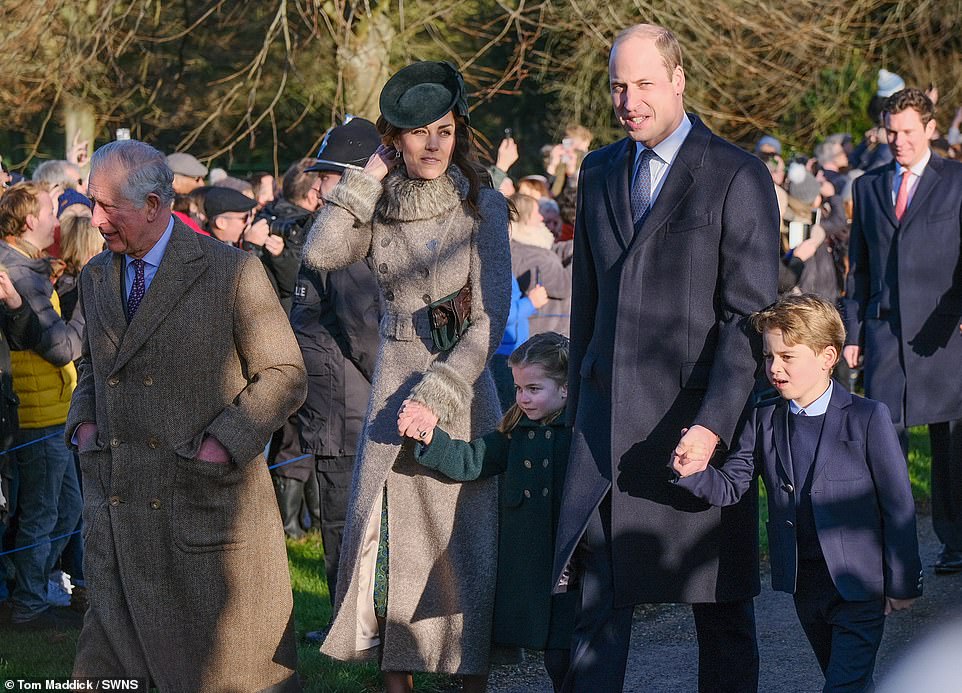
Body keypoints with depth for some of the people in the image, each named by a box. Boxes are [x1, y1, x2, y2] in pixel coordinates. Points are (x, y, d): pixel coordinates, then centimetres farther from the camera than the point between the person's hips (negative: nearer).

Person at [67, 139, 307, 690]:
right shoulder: (96, 277, 12)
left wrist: (224, 442, -14)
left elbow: (284, 375, -5)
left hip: (208, 495, -5)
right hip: (118, 497, 5)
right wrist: (84, 421, 9)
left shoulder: (233, 272, -7)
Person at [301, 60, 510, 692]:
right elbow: (320, 254, -11)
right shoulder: (380, 207, 5)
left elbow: (491, 317, -9)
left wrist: (437, 393, -17)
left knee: (463, 540, -1)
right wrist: (367, 181, -8)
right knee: (388, 535, 2)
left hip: (462, 389, -3)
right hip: (393, 383, 3)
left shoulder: (481, 207, -5)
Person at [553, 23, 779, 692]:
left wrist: (713, 424, -20)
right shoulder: (600, 171, 13)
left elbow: (751, 315, -11)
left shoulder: (738, 176, -6)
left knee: (721, 607, 5)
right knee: (597, 599, 5)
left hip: (697, 419, -5)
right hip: (607, 424, 5)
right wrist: (579, 405, 15)